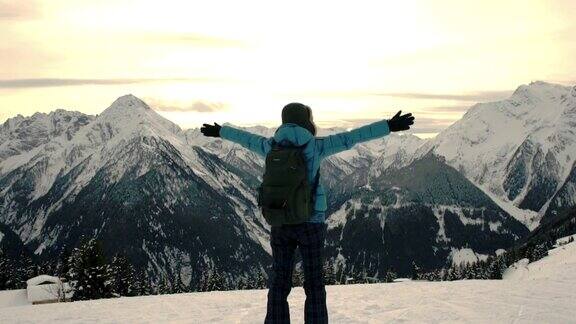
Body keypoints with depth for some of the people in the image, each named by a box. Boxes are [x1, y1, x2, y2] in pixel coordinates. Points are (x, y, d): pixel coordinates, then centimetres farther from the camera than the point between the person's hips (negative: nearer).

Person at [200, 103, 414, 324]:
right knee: (314, 284, 5)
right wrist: (390, 126, -9)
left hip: (280, 223, 4)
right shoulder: (315, 146, -10)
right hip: (310, 223, -4)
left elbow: (245, 138, 19)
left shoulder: (272, 146, 2)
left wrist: (219, 131, 37)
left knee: (279, 282, 10)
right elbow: (352, 137, -12)